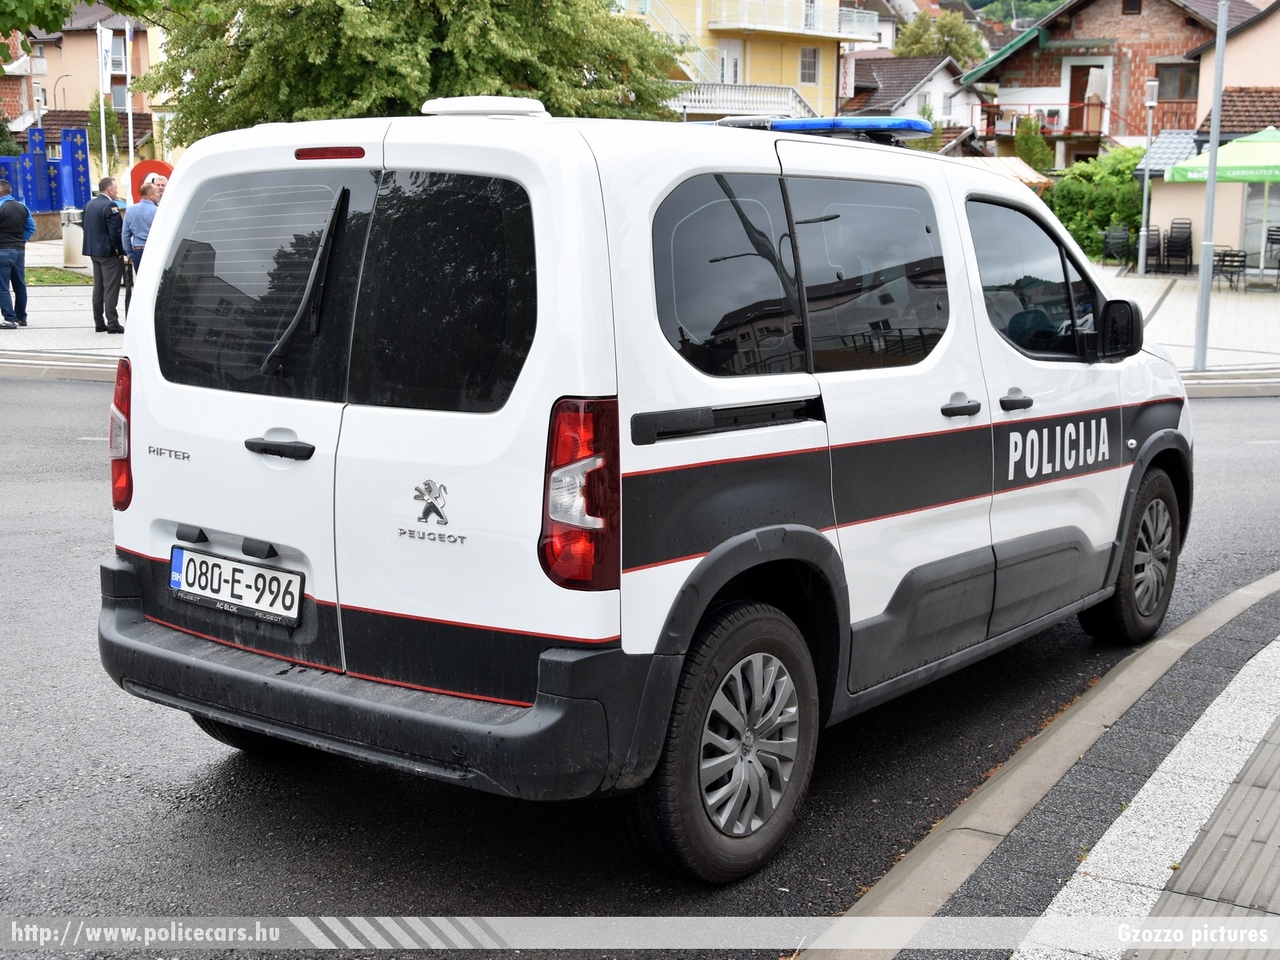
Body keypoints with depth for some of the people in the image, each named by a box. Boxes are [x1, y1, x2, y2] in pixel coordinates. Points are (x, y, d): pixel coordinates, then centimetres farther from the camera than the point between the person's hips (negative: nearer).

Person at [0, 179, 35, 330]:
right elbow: (31, 228, 11)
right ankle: (21, 317, 19)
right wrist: (20, 240, 12)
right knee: (20, 286, 13)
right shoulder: (22, 207, 10)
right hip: (20, 250, 7)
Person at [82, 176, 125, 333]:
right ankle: (112, 323, -6)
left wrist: (92, 246, 16)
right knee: (111, 289, -6)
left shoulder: (89, 204, 11)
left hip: (94, 251, 9)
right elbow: (116, 231, -20)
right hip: (109, 252, -9)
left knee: (98, 287, 13)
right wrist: (120, 250, -13)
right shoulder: (110, 206, -16)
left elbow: (87, 228, 14)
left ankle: (99, 323, 16)